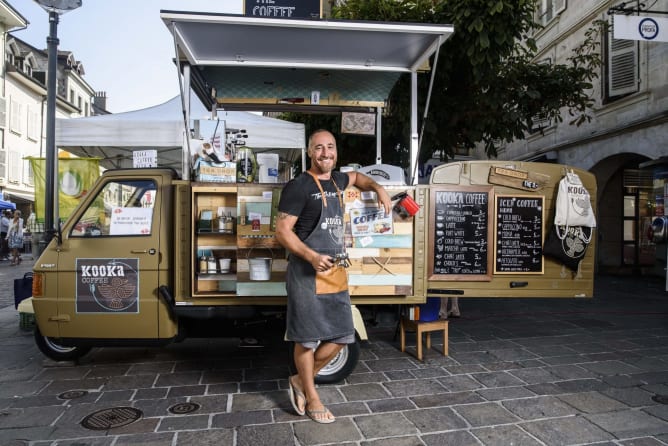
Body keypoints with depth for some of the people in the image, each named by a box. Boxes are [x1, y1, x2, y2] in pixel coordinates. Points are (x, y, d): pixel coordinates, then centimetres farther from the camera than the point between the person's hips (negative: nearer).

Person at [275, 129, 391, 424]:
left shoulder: (336, 180, 12)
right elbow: (282, 232, -14)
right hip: (307, 273, -8)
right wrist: (312, 257, -26)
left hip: (335, 271, 8)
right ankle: (311, 397, 24)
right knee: (308, 337, 4)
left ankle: (301, 380, 29)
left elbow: (356, 177, 36)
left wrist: (378, 188, 18)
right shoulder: (298, 186, -11)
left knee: (341, 336, 11)